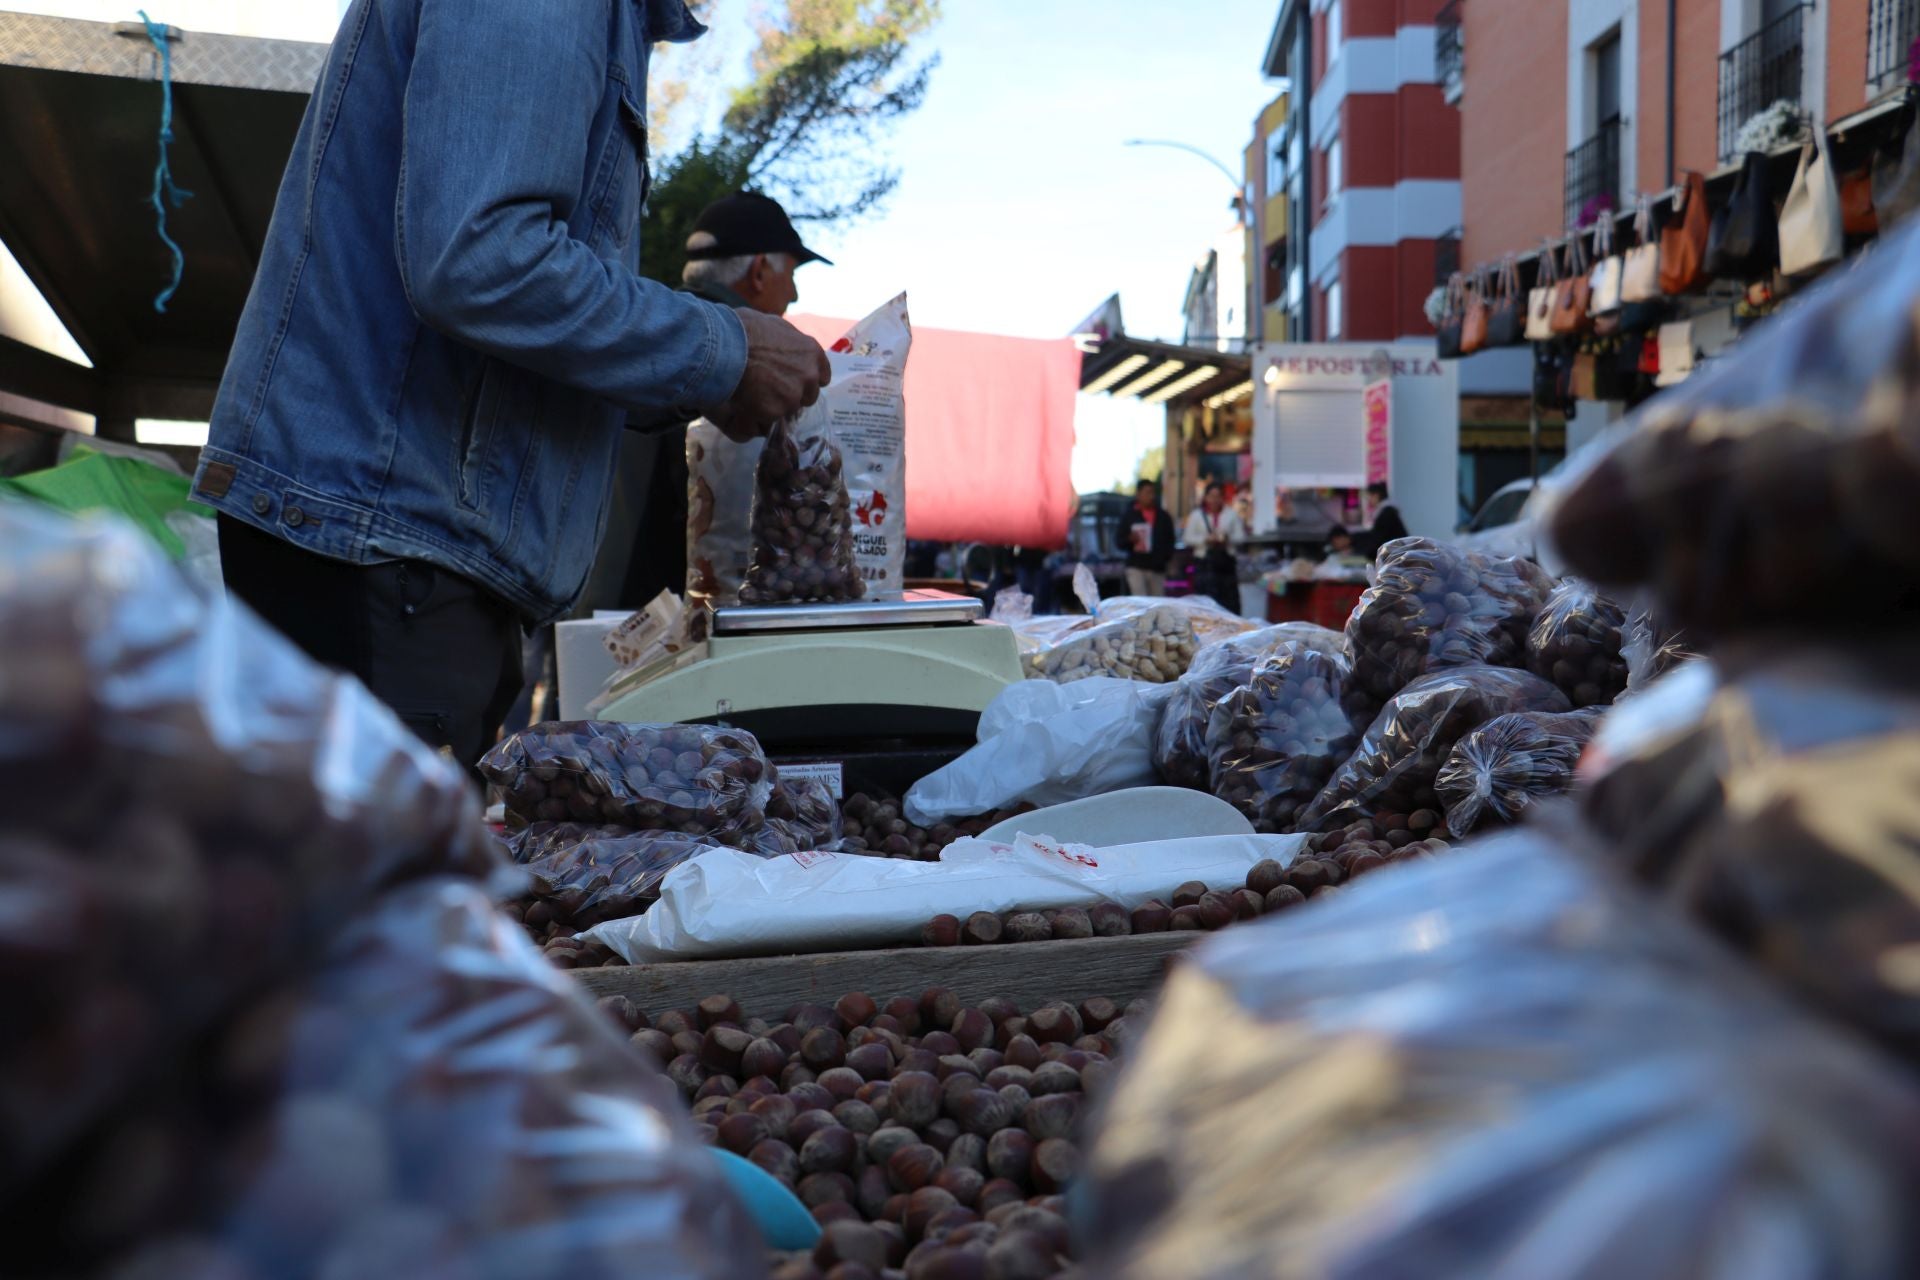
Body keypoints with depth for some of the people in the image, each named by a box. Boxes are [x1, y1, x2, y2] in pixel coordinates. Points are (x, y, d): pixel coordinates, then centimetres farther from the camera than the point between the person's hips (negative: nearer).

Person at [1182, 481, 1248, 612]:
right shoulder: (1197, 515, 6)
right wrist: (1205, 539, -12)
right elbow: (1187, 538, 2)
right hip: (1204, 561, -1)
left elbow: (1241, 536, 6)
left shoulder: (1232, 514, 8)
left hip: (1226, 561, 1)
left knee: (1230, 601, 0)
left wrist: (1228, 539, -14)